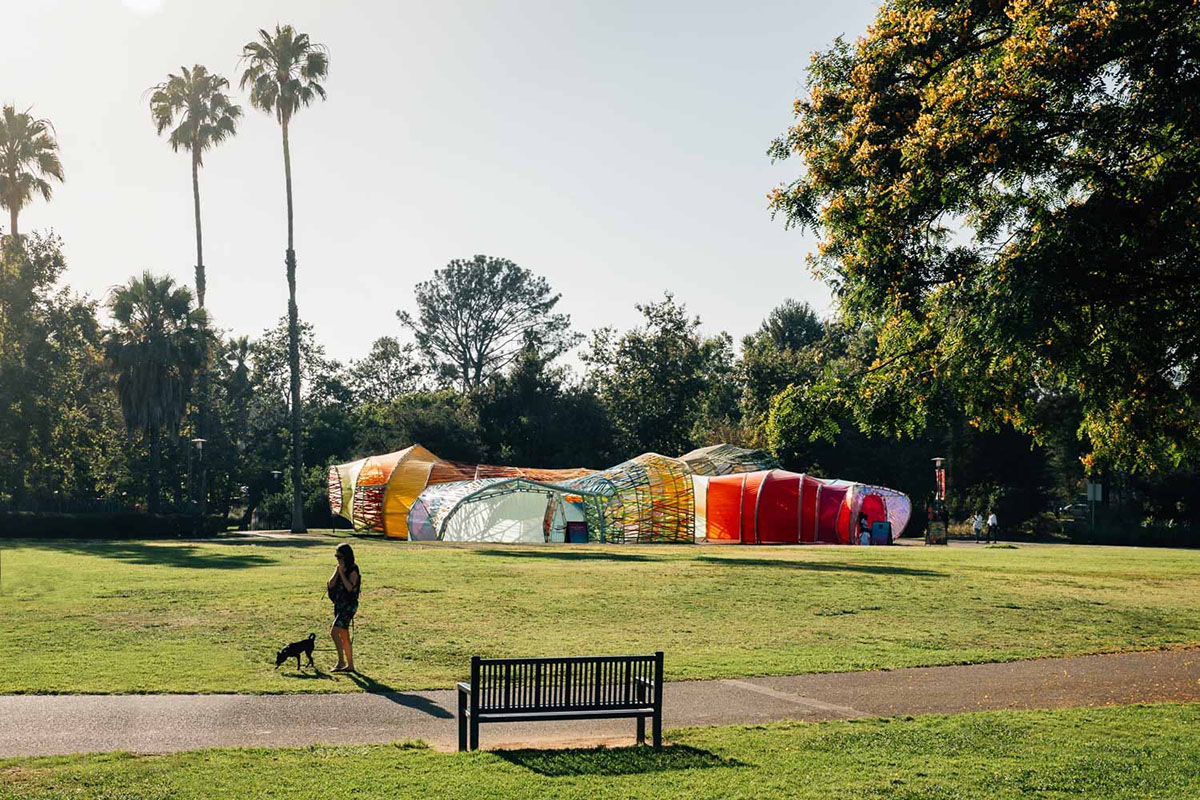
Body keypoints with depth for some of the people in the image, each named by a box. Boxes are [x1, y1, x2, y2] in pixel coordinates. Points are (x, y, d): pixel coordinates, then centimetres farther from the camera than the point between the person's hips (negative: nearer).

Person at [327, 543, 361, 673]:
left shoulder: (353, 570, -11)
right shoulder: (339, 568, 12)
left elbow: (350, 587, -22)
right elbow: (331, 584, 4)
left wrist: (342, 572, -20)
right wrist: (337, 571, -6)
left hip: (348, 605, -9)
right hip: (339, 604, 9)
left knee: (334, 632, -18)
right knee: (344, 636, 10)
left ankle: (341, 661, -12)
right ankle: (350, 665, 16)